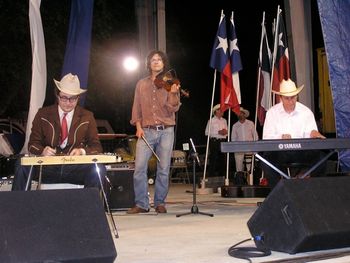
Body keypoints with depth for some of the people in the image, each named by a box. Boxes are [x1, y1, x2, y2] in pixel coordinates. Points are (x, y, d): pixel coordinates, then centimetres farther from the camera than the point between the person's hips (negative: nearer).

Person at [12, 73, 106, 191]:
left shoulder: (87, 117, 7)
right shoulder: (43, 114, 8)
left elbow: (96, 147, 6)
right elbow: (33, 144, 7)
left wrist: (82, 151, -18)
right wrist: (42, 151, -18)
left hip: (75, 169, 0)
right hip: (47, 167, 1)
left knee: (99, 169, -32)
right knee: (22, 166, -29)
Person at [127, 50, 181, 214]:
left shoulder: (170, 84, 6)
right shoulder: (141, 84, 12)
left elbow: (173, 109, -3)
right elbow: (136, 108, 12)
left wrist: (173, 94, -20)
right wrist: (138, 127, 1)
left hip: (166, 131, -1)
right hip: (146, 131, 1)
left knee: (163, 169, 2)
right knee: (139, 168, -8)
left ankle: (160, 203, 13)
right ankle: (141, 204, 1)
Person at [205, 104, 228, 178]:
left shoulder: (224, 121, 16)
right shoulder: (211, 121, -1)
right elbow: (207, 132, -7)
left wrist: (225, 132, -4)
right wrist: (218, 132, -14)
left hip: (222, 141, 6)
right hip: (214, 142, -6)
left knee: (222, 160, 5)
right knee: (213, 160, -6)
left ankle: (222, 176, 13)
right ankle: (212, 177, -2)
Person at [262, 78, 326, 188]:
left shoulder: (306, 112, 4)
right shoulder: (272, 112, 2)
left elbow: (311, 135, -3)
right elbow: (266, 138, -5)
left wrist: (314, 133, -28)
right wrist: (280, 137, -26)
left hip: (302, 151, 1)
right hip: (279, 152, -1)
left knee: (319, 158, -27)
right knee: (267, 159, -32)